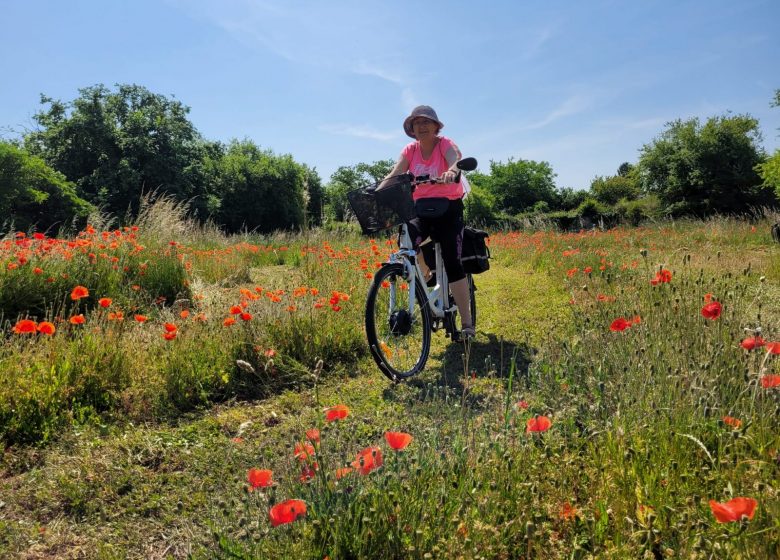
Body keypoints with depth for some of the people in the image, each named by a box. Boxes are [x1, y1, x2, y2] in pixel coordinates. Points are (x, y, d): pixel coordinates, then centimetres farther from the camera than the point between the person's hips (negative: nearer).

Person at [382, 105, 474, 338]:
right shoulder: (410, 150, 4)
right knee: (408, 241, -29)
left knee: (452, 261, -13)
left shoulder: (446, 144, -7)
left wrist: (452, 172, -54)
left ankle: (467, 322, -6)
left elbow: (456, 161, -30)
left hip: (449, 207, -3)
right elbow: (395, 174, -11)